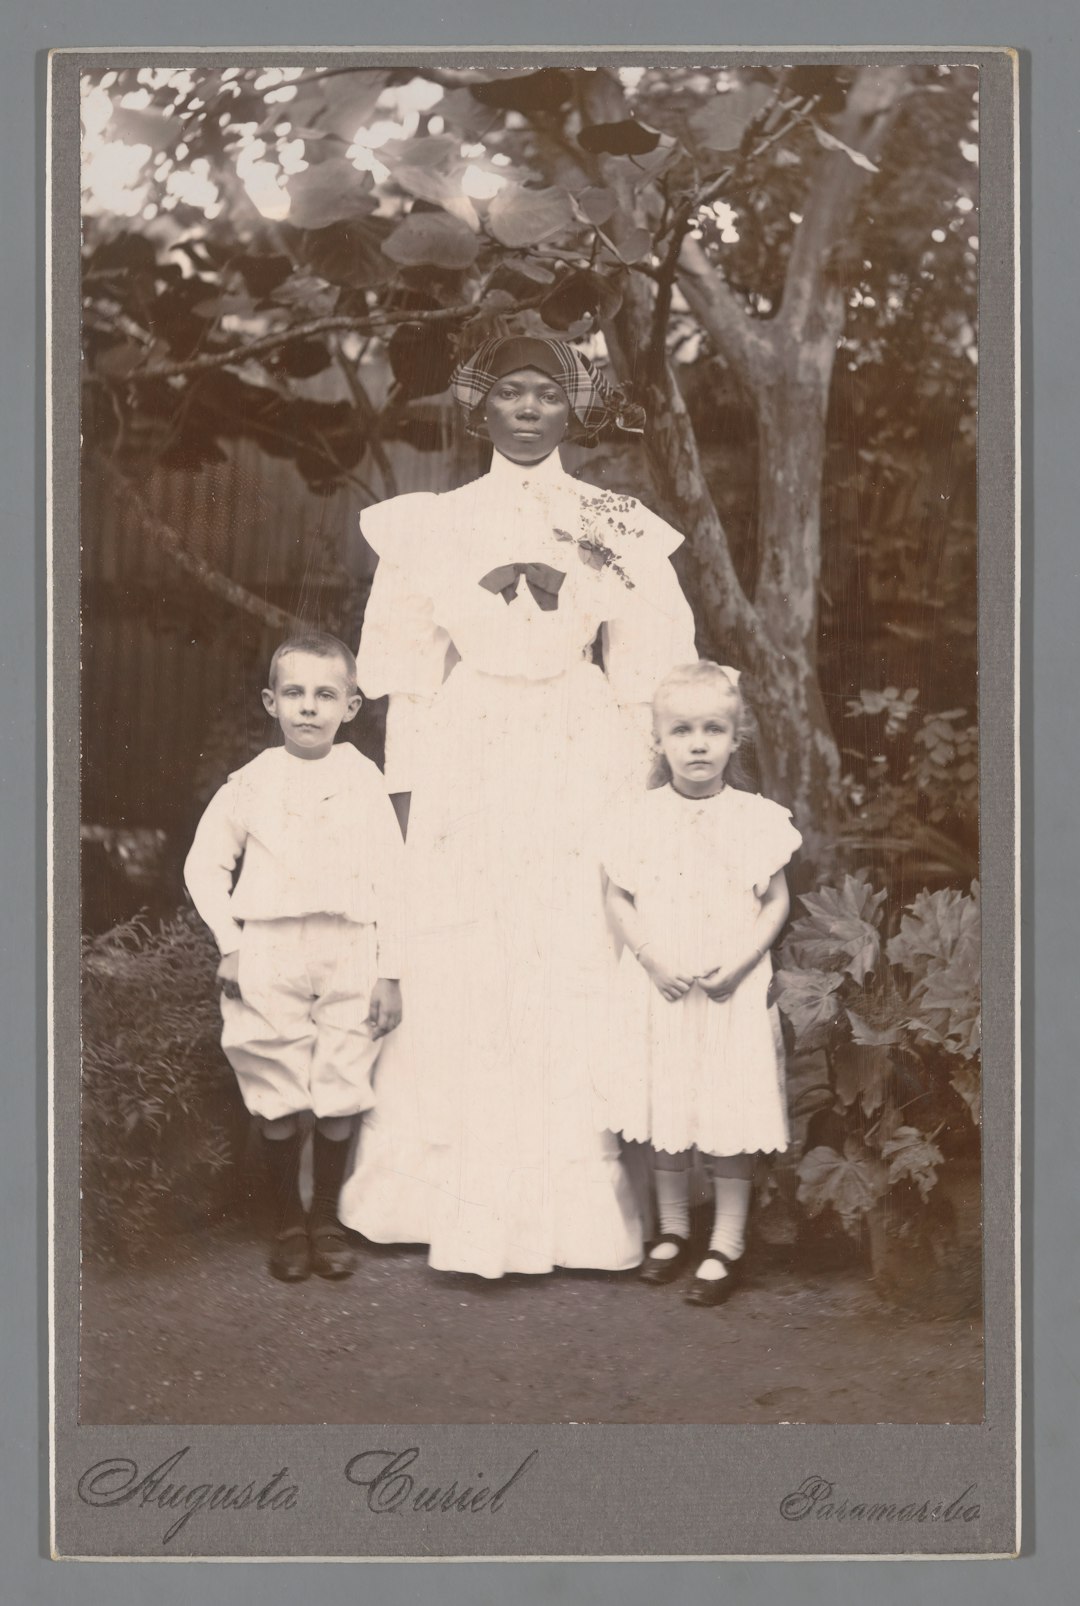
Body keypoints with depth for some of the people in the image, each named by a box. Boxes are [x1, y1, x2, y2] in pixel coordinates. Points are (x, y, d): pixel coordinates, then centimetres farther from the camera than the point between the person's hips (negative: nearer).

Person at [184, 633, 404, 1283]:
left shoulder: (364, 782, 2)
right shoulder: (252, 782, 4)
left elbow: (391, 879, 2)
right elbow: (205, 865, 10)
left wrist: (390, 971, -2)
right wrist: (230, 943, 1)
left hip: (349, 958, 0)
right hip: (269, 959, 0)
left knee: (341, 1093, 3)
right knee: (279, 1096, 3)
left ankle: (327, 1217, 20)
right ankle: (288, 1220, 20)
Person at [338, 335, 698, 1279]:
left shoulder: (615, 529, 8)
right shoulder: (436, 525, 9)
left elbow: (641, 675, 7)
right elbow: (413, 669, 8)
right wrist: (409, 795, 2)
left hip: (577, 774, -1)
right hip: (466, 773, 1)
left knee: (575, 980, -2)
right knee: (460, 986, 0)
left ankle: (570, 1210, 8)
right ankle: (462, 1208, 11)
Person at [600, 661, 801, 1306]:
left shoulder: (757, 818, -3)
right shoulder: (638, 817, -1)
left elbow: (776, 901, 1)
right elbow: (619, 899, 3)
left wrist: (739, 963, -12)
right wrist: (654, 961, -10)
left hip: (733, 990, -1)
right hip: (657, 987, 2)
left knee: (731, 1116, 2)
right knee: (664, 1111, 10)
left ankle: (727, 1245, 15)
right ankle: (673, 1229, 27)